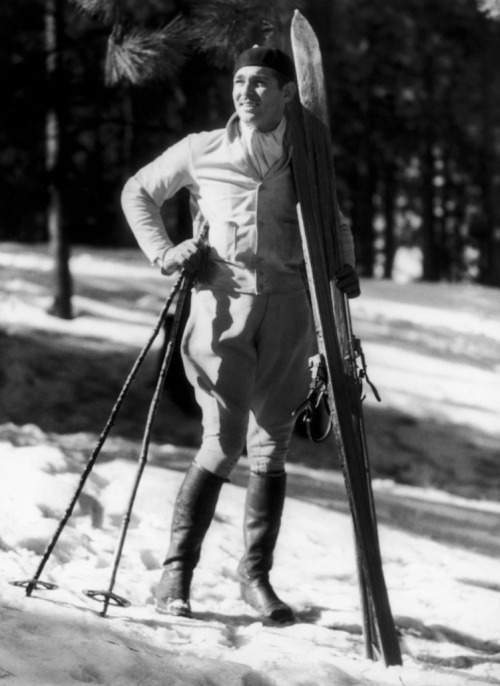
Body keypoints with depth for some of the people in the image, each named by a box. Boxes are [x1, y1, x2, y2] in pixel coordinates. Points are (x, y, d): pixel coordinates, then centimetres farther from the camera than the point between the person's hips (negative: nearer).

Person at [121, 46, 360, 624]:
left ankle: (256, 575, 13)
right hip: (222, 300, -2)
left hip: (287, 307, 2)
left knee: (271, 449, 3)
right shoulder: (201, 152, 7)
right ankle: (177, 571, -2)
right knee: (224, 443, -11)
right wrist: (162, 252, 5)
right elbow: (138, 193, 19)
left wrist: (345, 268, 4)